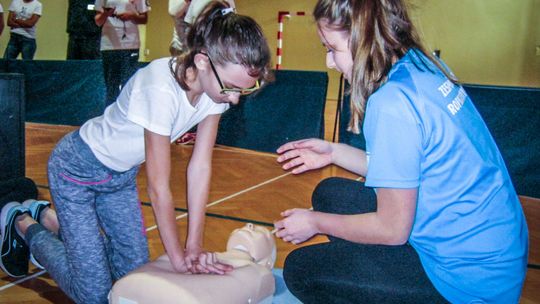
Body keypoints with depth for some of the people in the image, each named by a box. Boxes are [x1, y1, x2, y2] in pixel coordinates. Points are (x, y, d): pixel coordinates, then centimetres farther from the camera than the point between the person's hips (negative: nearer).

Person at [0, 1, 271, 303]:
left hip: (121, 173, 7)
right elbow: (158, 187, -29)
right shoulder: (161, 88, -38)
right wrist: (179, 257, -19)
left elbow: (200, 167, -13)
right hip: (77, 168, -7)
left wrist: (194, 245, -13)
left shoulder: (218, 84, -17)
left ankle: (48, 216, 28)